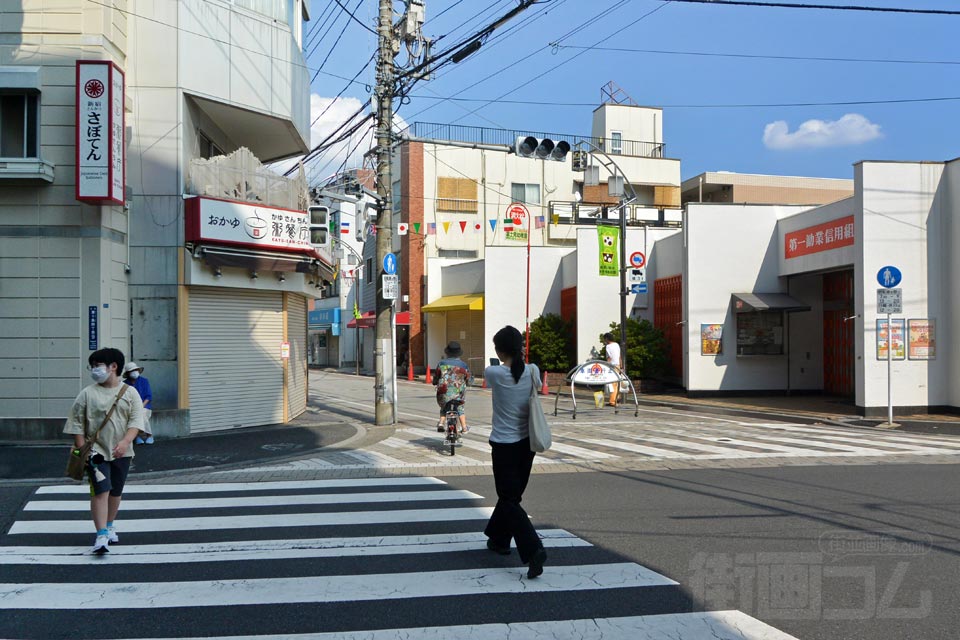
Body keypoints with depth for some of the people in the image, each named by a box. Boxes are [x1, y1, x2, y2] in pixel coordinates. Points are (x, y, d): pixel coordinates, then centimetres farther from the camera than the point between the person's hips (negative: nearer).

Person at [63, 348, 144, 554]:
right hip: (96, 451, -2)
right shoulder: (87, 394, -1)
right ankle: (101, 535, -14)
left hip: (122, 452, 2)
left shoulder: (129, 392, 0)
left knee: (116, 492, 15)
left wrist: (125, 441, -24)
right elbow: (77, 424, 1)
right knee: (100, 490, -13)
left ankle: (109, 526, 35)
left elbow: (135, 421, -8)